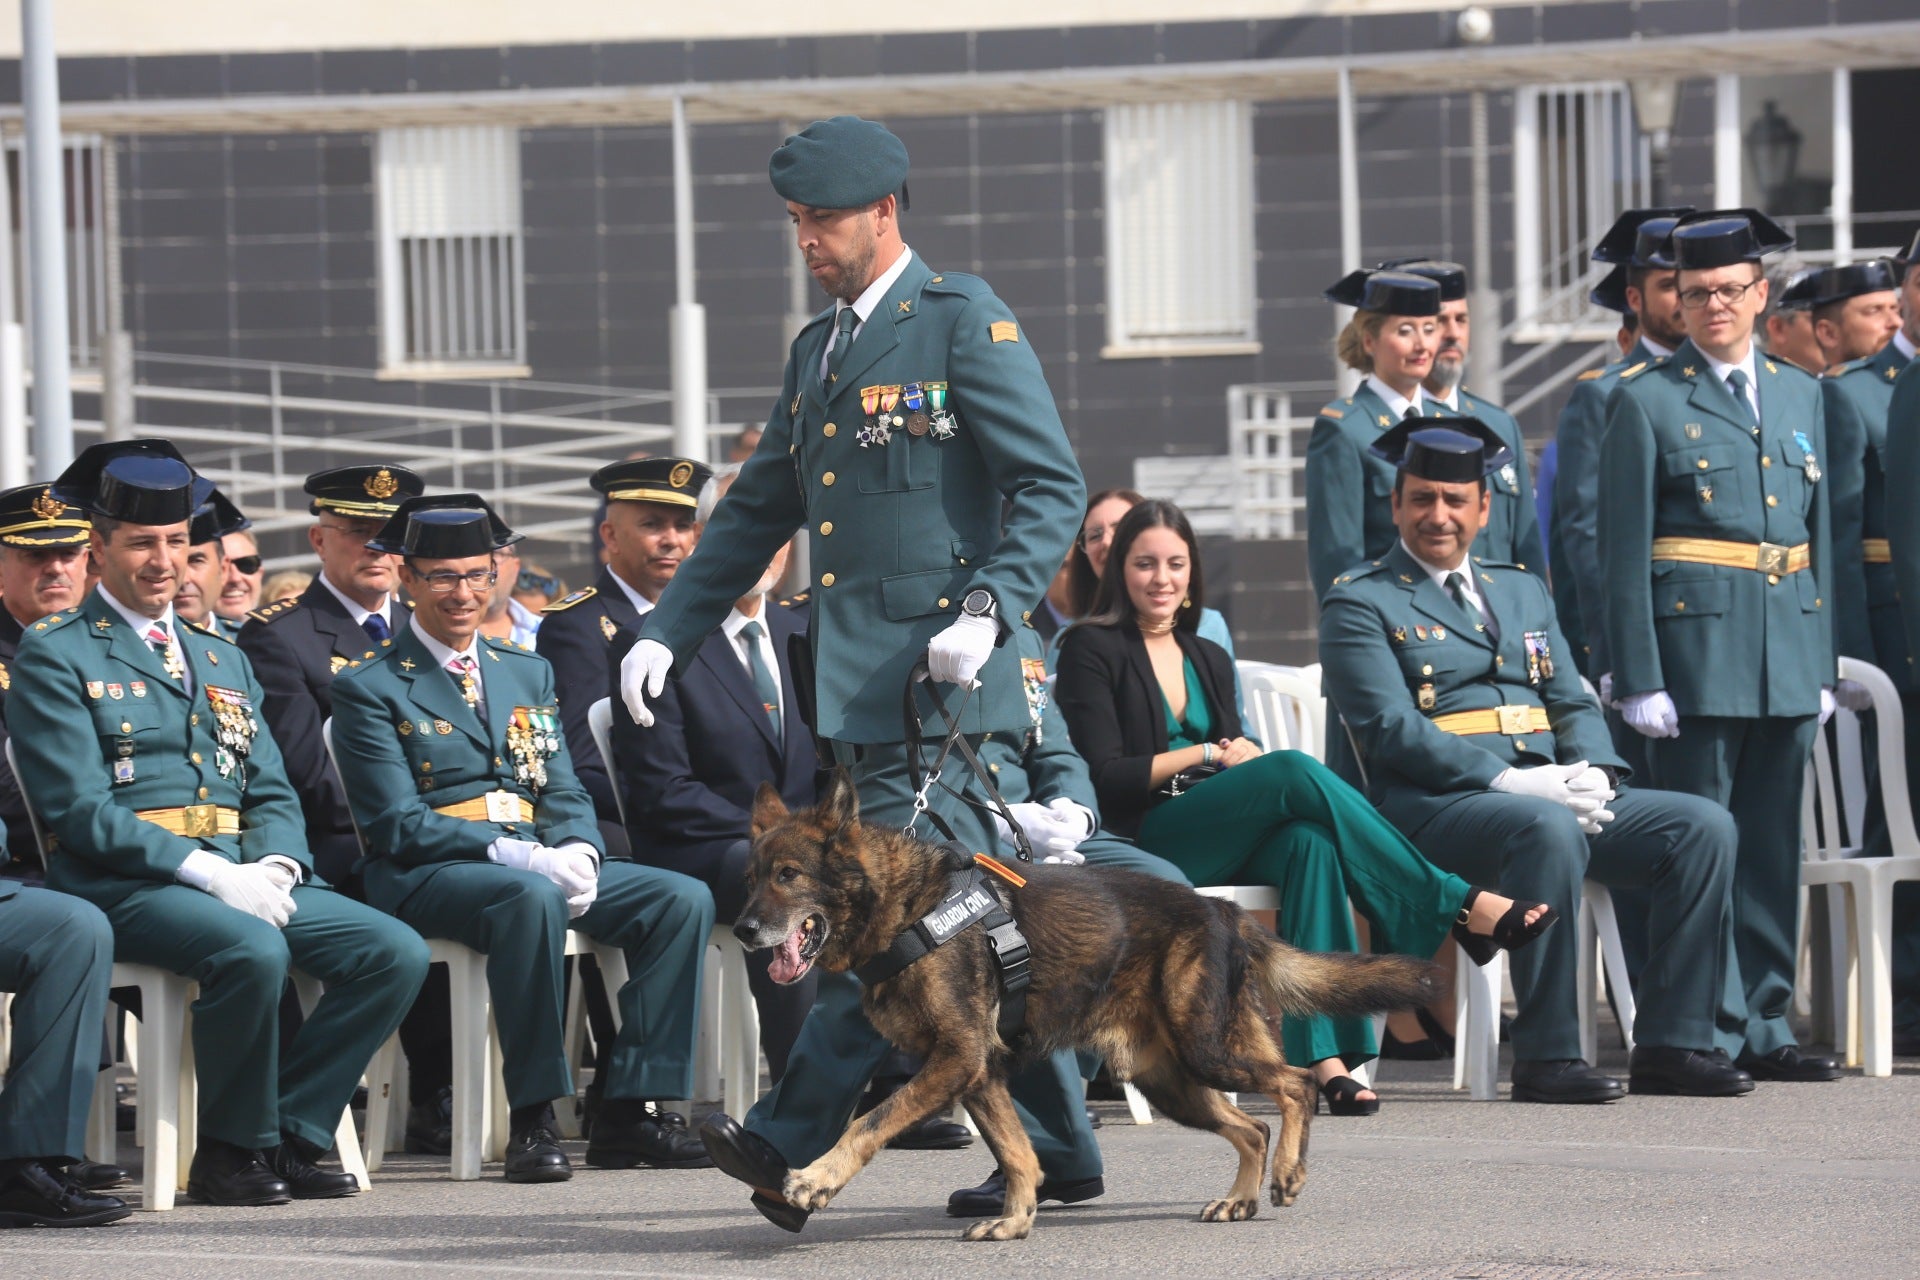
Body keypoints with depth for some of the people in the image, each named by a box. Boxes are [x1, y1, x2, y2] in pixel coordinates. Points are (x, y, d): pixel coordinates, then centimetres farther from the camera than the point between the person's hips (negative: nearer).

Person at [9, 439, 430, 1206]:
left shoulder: (223, 662, 23)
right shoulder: (55, 659, 0)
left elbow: (271, 794, 18)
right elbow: (79, 808, -10)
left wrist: (274, 867, -6)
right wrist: (204, 870, -20)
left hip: (241, 876, 7)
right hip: (123, 885, -7)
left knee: (396, 954, -12)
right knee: (252, 951, -35)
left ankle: (287, 1135, -8)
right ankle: (231, 1153, -16)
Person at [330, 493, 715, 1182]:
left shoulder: (528, 672, 20)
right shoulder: (370, 689, 0)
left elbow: (564, 793, 16)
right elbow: (397, 823, -9)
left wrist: (577, 851, -9)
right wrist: (515, 855, -21)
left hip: (540, 859, 6)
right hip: (424, 875, -6)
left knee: (684, 899, -16)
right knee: (531, 898, -39)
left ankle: (631, 1111, -18)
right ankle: (532, 1119, -33)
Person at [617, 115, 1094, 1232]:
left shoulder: (966, 323, -5)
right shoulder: (819, 347, 20)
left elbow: (1054, 487, -9)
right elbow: (759, 511, 25)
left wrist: (989, 611, -22)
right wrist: (669, 632, 17)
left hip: (939, 668, -8)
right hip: (861, 679, 8)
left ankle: (797, 1142, -18)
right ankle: (1058, 1151, 15)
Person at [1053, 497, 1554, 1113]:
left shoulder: (1208, 659, 24)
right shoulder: (1092, 649, 5)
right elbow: (1104, 777, -5)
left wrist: (1246, 761, -5)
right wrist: (1208, 753, -5)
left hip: (1220, 844, 5)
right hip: (1142, 845, -5)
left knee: (1306, 841, -32)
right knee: (1295, 771, -29)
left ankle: (1323, 1056, -46)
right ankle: (1461, 906, -27)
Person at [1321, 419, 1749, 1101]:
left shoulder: (1522, 591, 24)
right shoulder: (1360, 603, 3)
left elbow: (1573, 704, 19)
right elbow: (1392, 727, -10)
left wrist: (1593, 774, -5)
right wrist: (1511, 781, -20)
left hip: (1555, 794, 7)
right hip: (1434, 807, -7)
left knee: (1704, 826, -12)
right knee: (1547, 829, -38)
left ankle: (1670, 1045, -13)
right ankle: (1546, 1057, -32)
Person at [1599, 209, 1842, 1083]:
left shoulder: (1799, 396, 15)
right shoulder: (1646, 402, -1)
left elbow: (1819, 534, 17)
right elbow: (1622, 552, -4)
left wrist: (1823, 663, 12)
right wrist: (1639, 679, -11)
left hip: (1788, 651, 5)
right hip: (1697, 649, -5)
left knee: (1773, 846, 8)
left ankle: (1765, 1027, 14)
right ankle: (1707, 1034, -2)